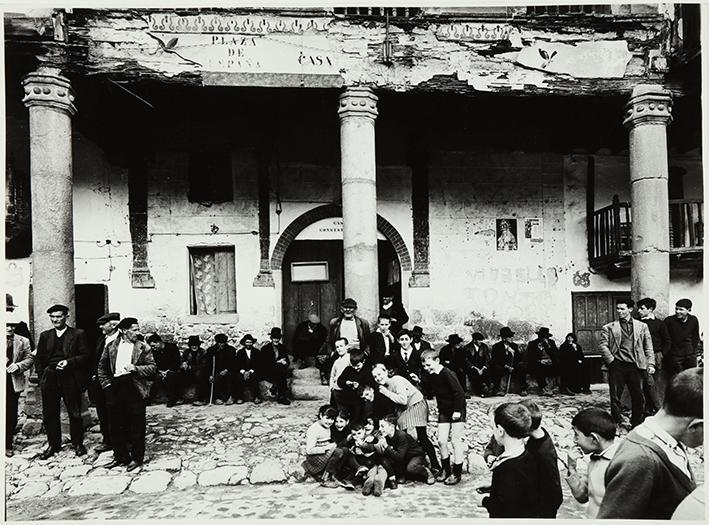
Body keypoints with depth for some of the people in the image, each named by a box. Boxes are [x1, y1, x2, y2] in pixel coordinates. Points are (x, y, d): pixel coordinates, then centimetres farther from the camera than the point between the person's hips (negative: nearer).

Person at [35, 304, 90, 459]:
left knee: (75, 413, 4)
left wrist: (69, 362, -17)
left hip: (69, 378, -3)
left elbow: (85, 356, -2)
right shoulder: (45, 335, 13)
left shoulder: (78, 334, 1)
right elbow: (39, 358, 14)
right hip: (49, 378, 4)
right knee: (49, 414, 9)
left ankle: (78, 443, 18)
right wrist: (42, 377, 4)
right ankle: (53, 445, 24)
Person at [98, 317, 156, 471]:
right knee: (116, 425, 11)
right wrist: (106, 383, 7)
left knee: (136, 426, 3)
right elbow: (102, 366, 17)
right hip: (115, 387, 3)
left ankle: (137, 457, 15)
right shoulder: (111, 346, 9)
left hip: (135, 388, -3)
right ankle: (120, 456, 26)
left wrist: (136, 369, -17)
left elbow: (152, 367, -2)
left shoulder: (143, 347, 1)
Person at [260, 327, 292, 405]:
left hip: (280, 371, 4)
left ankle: (274, 388, -14)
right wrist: (277, 362, -17)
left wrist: (285, 362, -14)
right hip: (268, 373, -4)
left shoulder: (283, 347, 12)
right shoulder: (265, 349, -1)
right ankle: (282, 397, -21)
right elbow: (264, 364, -9)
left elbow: (287, 361, 10)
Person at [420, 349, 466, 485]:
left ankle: (457, 473, 11)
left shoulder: (447, 374, -23)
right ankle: (446, 470, 21)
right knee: (441, 441, 4)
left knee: (455, 440, -2)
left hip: (457, 410, -7)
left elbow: (459, 393, -22)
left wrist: (457, 411, -21)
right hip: (443, 411, 7)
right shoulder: (431, 376, 1)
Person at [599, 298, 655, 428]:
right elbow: (603, 346, 0)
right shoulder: (609, 328, 7)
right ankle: (616, 425, 12)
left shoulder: (642, 326, 13)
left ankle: (637, 425, 20)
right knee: (615, 397, 1)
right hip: (617, 366, -1)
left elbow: (648, 347, 9)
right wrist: (611, 361, -9)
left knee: (638, 398, 4)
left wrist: (650, 364, -1)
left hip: (635, 366, 1)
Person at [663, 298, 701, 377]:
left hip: (690, 356, 4)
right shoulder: (669, 320, -9)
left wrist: (696, 353, 13)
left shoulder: (694, 320, 3)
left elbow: (696, 338, 16)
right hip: (674, 356, -4)